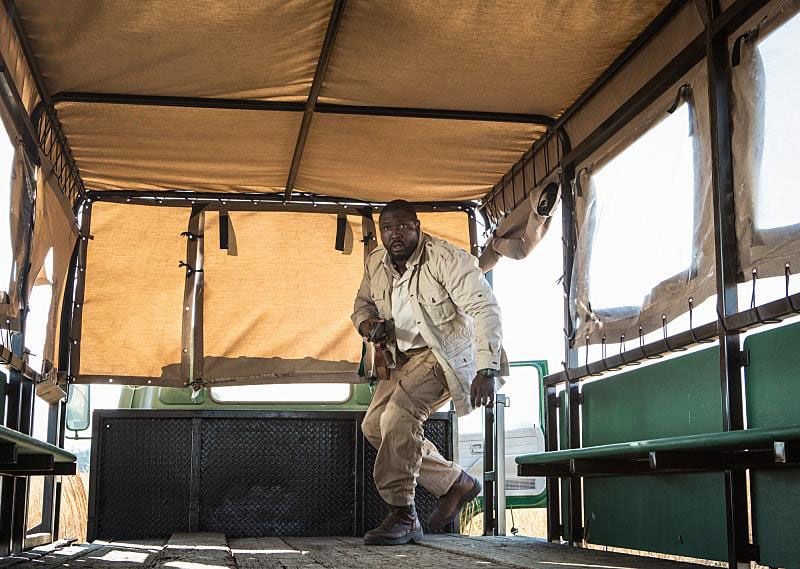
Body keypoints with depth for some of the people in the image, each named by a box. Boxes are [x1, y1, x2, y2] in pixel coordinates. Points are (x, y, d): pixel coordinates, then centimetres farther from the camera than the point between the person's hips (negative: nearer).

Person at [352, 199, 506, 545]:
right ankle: (456, 484, 16)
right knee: (375, 426, 4)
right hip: (403, 357, 8)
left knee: (399, 417, -27)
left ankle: (402, 515, -17)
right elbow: (362, 304, 16)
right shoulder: (375, 263, -1)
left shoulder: (447, 260, -23)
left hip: (444, 354, -8)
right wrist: (369, 326, -11)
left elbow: (485, 309, -29)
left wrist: (486, 371, -39)